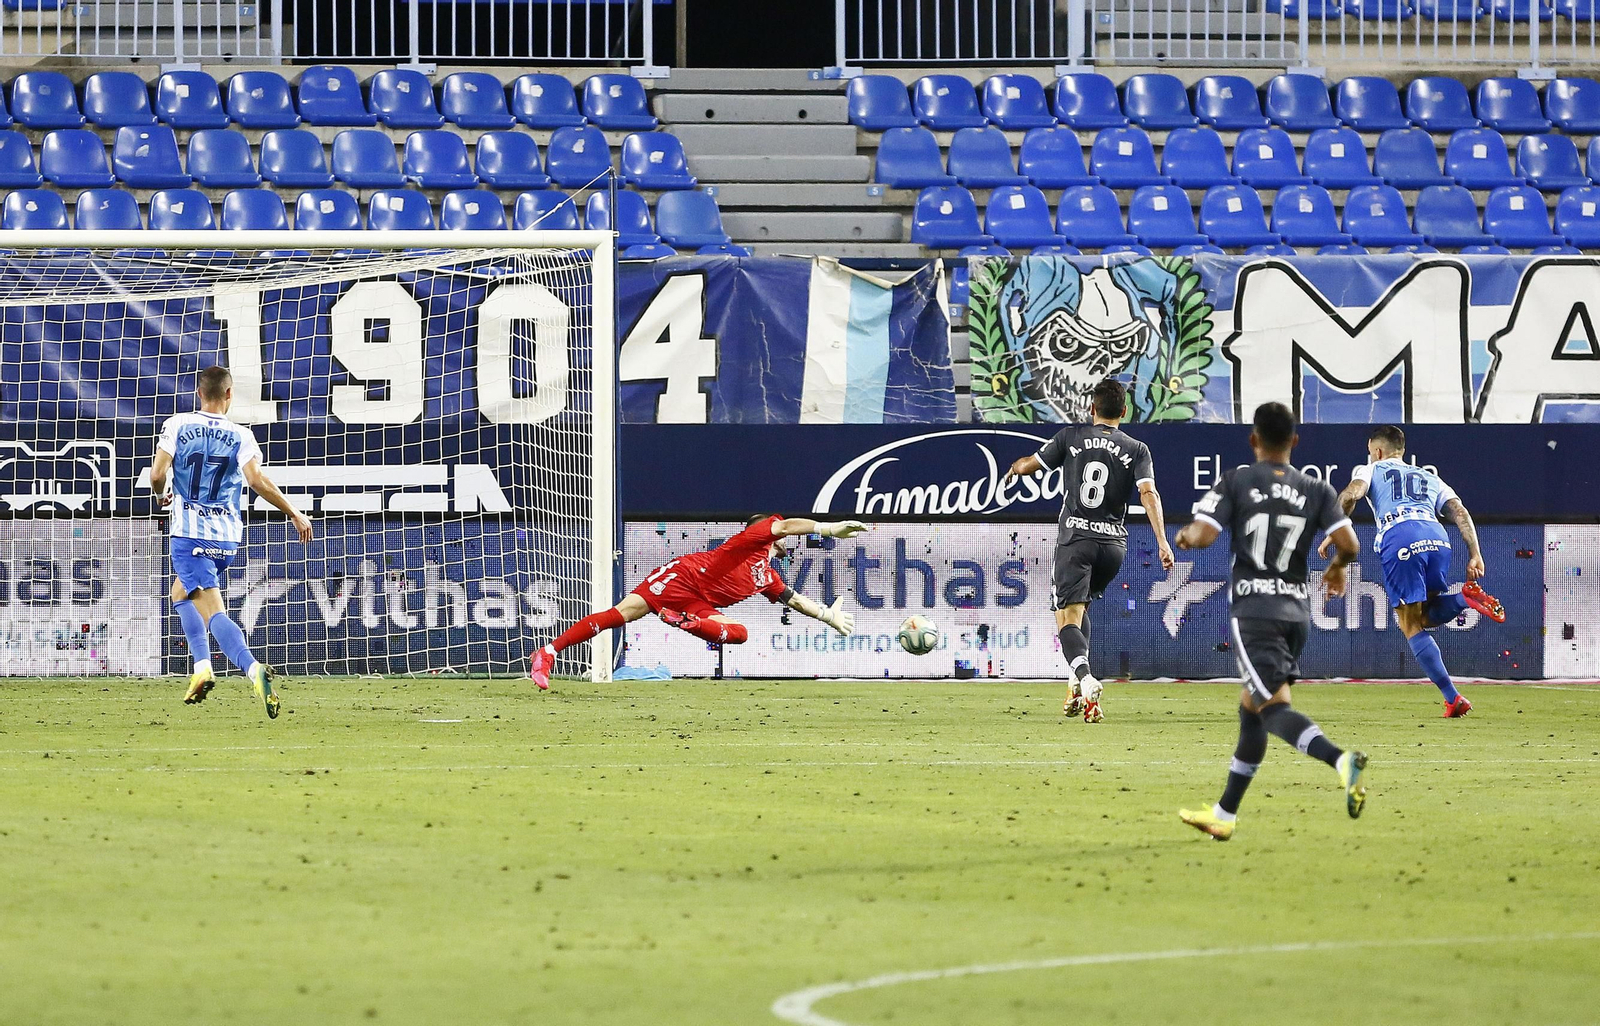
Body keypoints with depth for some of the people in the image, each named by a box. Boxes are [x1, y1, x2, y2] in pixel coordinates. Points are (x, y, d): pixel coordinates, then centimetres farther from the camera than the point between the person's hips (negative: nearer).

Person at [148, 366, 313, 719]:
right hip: (227, 536, 3)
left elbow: (157, 473, -7)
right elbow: (257, 480, -12)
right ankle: (202, 668, 9)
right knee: (180, 592, 24)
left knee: (213, 611, -9)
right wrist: (295, 514, -4)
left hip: (189, 533, -3)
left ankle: (253, 668, -32)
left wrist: (162, 495, 16)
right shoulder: (240, 436, 1)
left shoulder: (176, 426, 0)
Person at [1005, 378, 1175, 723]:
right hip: (1114, 542, 3)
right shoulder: (1137, 449, 4)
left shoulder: (1071, 437, 2)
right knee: (1080, 607, 24)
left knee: (1068, 617, -8)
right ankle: (1079, 689, 14)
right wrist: (1162, 542, -15)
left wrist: (1013, 469, 34)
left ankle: (1085, 679, -35)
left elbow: (1028, 465, 10)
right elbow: (1149, 494, -10)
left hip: (1075, 537, -3)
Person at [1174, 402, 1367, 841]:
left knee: (1273, 707, -14)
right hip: (1297, 610, 5)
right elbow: (1349, 545, -5)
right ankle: (1223, 815, 24)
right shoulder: (1317, 490, 6)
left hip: (1253, 610, -5)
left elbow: (1201, 536, -13)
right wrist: (1337, 568, 18)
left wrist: (1182, 537, 11)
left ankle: (1342, 760, -42)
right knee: (1251, 709, 17)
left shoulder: (1235, 482, -3)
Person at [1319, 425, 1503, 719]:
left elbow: (1350, 495, 2)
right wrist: (1474, 555, 12)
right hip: (1437, 537, 4)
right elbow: (1460, 512, 19)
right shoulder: (1429, 478, 34)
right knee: (1425, 617, 21)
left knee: (1411, 626, 2)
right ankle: (1467, 597, -10)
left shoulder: (1371, 471, 24)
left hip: (1398, 539, -4)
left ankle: (1453, 699, -6)